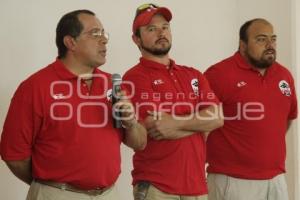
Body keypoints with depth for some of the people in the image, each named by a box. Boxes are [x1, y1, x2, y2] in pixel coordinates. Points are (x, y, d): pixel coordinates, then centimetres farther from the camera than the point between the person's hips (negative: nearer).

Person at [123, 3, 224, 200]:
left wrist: (175, 122, -15)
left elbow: (217, 117, -2)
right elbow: (155, 130, -17)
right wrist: (198, 121, -5)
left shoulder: (194, 75, 12)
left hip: (196, 183, 6)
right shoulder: (135, 77, -7)